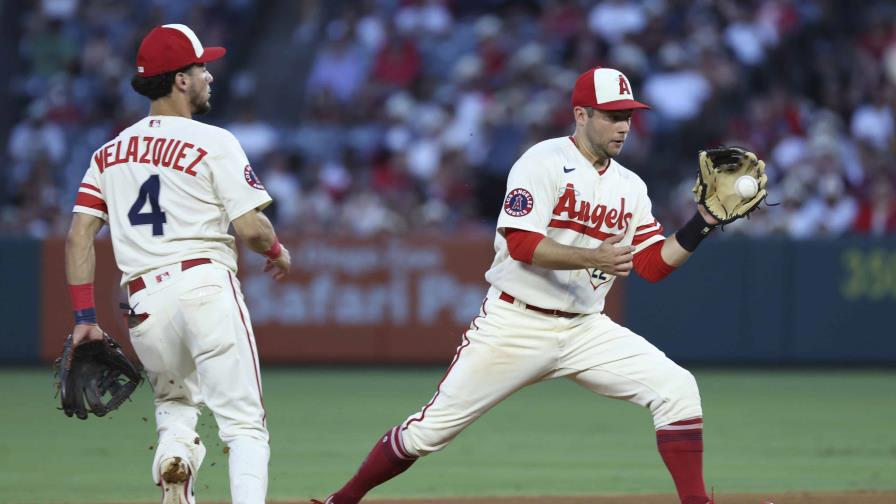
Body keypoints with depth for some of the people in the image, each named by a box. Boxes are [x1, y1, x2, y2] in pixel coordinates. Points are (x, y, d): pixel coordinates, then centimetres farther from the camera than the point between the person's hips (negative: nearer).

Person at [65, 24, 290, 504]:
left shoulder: (109, 153, 15)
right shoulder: (213, 143, -1)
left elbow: (79, 236, 9)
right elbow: (250, 228, -7)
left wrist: (84, 317, 9)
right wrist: (278, 252, 15)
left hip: (144, 299, 4)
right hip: (207, 284, -4)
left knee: (175, 407, 25)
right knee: (244, 423, -2)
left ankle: (172, 456, -7)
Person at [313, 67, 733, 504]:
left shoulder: (630, 187, 9)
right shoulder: (543, 163, -10)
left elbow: (653, 265, 6)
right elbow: (521, 244, -20)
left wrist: (700, 227, -8)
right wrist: (591, 258, -31)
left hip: (585, 329, 5)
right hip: (515, 326, -5)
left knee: (677, 389, -13)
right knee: (432, 429, -4)